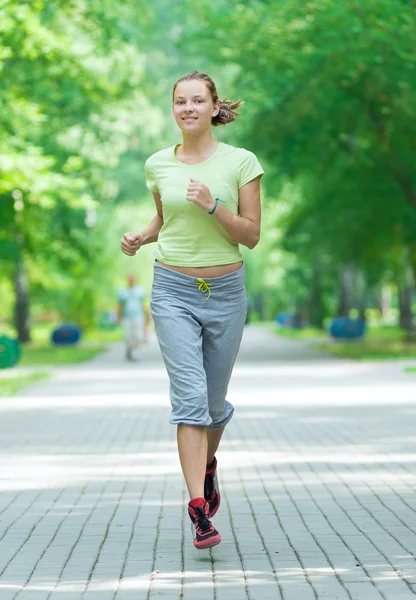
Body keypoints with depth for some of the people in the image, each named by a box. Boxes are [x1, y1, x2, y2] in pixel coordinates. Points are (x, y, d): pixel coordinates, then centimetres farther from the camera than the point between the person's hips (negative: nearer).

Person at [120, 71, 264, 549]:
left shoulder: (241, 163, -4)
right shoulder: (158, 165, 3)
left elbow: (251, 235, -5)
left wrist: (212, 205, -20)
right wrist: (140, 237, 1)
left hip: (225, 292, 0)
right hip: (173, 291, 0)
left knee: (214, 401, 12)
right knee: (189, 395, -13)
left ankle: (207, 463, 45)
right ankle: (200, 511, -15)